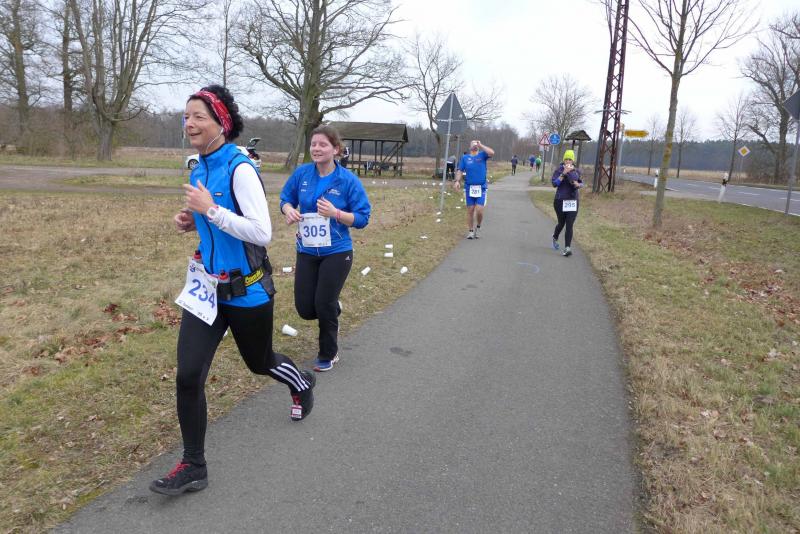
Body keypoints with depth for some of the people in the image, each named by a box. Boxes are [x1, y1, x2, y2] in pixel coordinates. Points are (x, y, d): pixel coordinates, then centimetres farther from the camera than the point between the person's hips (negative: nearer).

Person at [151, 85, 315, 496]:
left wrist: (210, 209, -26)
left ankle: (302, 384, 52)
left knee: (260, 362, 17)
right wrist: (191, 221, 2)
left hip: (246, 291, -6)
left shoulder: (240, 169, -18)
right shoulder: (199, 169, 6)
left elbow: (262, 234, -25)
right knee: (187, 376, -2)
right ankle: (193, 466, 14)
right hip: (207, 286, 6)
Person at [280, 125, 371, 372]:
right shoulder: (301, 173, -3)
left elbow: (362, 218, -10)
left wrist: (335, 213, -26)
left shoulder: (348, 180, -13)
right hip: (307, 251, 4)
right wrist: (289, 210, -13)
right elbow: (286, 199, 11)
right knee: (305, 308, 5)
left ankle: (328, 355, 27)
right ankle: (333, 309, 43)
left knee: (324, 306, 1)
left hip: (337, 252, -4)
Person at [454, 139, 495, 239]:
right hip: (469, 187, 1)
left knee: (479, 210, -8)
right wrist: (457, 181, -11)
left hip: (481, 188, -1)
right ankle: (470, 231, 16)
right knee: (470, 210, 4)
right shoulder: (465, 157, 10)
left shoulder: (482, 155, 7)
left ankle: (478, 227, 18)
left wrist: (480, 145, -7)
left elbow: (492, 153, -13)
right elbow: (460, 171, 5)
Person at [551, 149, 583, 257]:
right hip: (560, 200, -2)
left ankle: (567, 248, -8)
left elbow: (581, 183, 18)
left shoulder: (577, 171, 5)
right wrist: (564, 173, -24)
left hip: (573, 201, 2)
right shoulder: (559, 170, -5)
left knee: (569, 226, -7)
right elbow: (554, 183, -16)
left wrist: (578, 185, -6)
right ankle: (555, 238, 44)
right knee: (561, 223, 13)